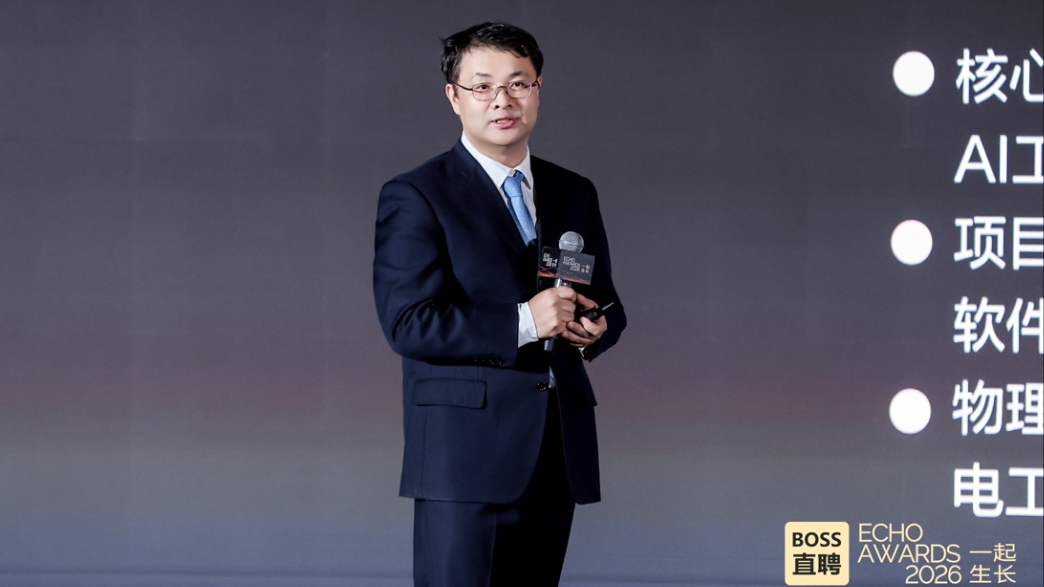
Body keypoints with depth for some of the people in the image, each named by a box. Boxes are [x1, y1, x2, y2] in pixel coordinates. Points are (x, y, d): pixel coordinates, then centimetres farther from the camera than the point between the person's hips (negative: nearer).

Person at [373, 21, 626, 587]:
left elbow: (606, 303, 23)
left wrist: (595, 329, -2)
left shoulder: (575, 194, 16)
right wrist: (524, 323, -19)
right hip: (465, 454, -6)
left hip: (559, 450, 6)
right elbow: (408, 324, -12)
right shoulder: (414, 197, -3)